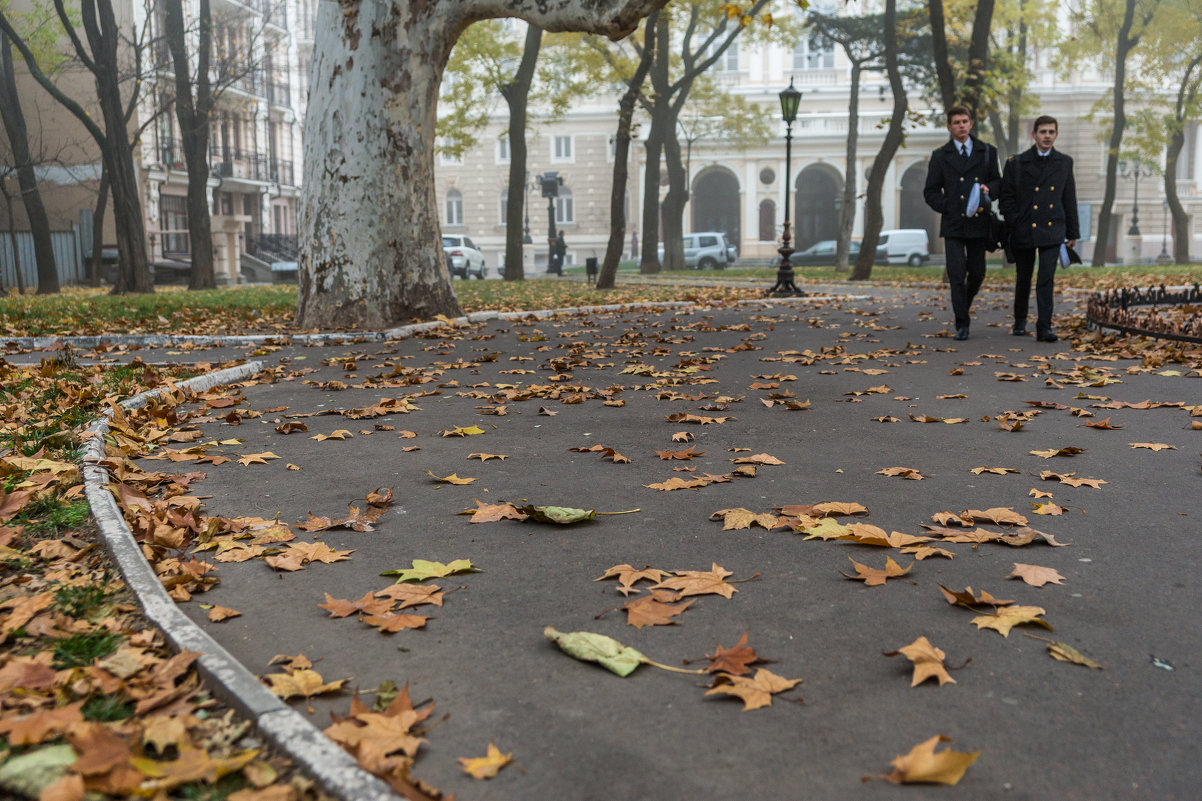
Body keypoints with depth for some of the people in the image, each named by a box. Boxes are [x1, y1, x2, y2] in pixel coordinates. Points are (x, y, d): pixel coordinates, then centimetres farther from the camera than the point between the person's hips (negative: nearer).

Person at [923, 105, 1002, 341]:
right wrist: (947, 207, -7)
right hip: (953, 224, -2)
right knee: (957, 273, -8)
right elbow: (930, 192, 7)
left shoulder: (987, 151, 11)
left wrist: (989, 188, -9)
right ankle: (961, 324, -1)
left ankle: (963, 307, 32)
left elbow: (997, 181, 14)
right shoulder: (940, 156, 7)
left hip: (978, 223, 2)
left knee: (977, 273, 6)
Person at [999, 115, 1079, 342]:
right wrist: (1016, 223, -9)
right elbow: (1006, 198, 2)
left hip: (1052, 231, 0)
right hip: (1023, 232, 0)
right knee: (1023, 279, 12)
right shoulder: (1016, 163, 1)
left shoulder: (1064, 163, 8)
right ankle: (1020, 321, 31)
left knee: (1046, 279, -12)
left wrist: (1072, 232, 13)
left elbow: (1069, 199, 12)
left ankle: (1044, 327, -13)